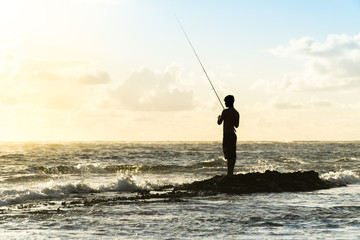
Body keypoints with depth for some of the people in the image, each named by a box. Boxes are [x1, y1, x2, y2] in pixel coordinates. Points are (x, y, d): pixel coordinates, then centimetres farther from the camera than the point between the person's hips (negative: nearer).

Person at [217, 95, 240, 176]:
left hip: (227, 135, -8)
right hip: (233, 135, 8)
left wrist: (219, 117, 14)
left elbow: (219, 122, -7)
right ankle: (231, 173, 15)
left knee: (229, 156, -10)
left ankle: (229, 173, -12)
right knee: (232, 156, 11)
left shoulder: (225, 111, -11)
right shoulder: (236, 113, 11)